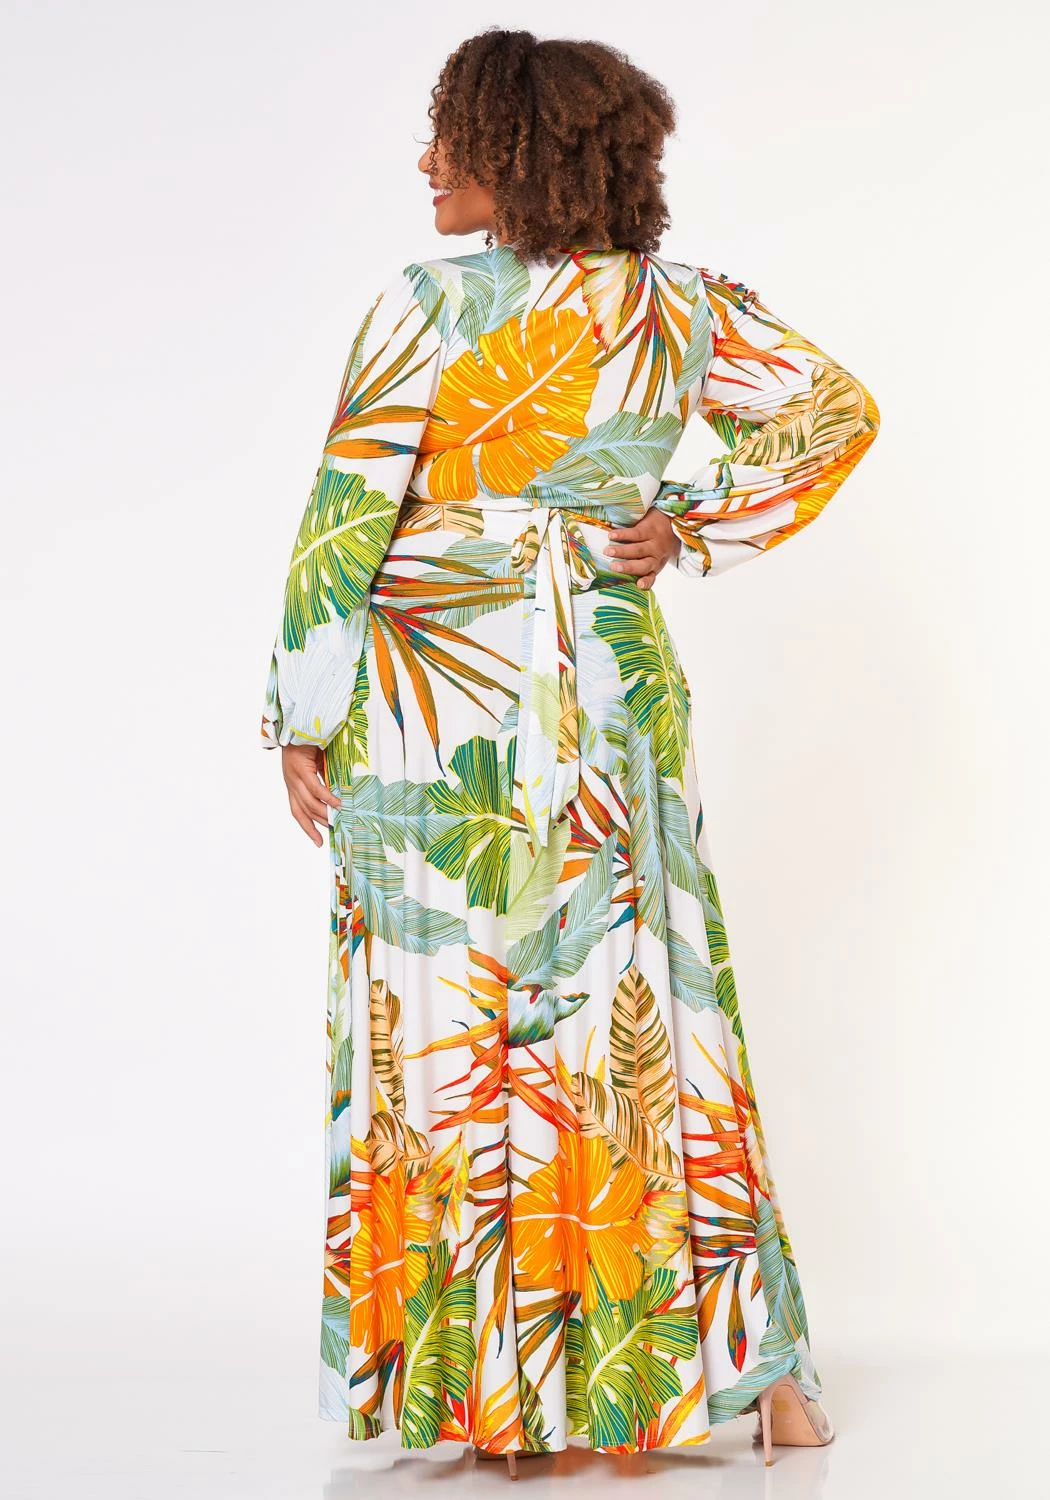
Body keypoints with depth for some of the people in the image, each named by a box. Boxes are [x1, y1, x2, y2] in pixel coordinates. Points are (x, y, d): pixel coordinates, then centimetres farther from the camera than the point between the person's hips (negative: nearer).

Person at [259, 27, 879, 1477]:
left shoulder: (429, 307, -11)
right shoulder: (683, 309, 3)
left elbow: (345, 520, -11)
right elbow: (837, 407, 12)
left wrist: (304, 720, -4)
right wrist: (699, 532, 7)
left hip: (431, 706, -4)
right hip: (613, 696, 4)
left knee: (437, 1030, 6)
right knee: (648, 1017, 12)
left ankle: (461, 1379, 13)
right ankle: (758, 1364, 18)